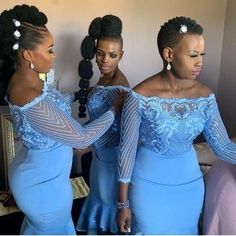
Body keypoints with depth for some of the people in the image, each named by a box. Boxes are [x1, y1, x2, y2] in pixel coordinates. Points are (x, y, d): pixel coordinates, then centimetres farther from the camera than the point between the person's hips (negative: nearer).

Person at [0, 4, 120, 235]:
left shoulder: (23, 80, -7)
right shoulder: (31, 98, -36)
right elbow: (81, 138, -29)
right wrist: (115, 109, -18)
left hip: (37, 173, 9)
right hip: (44, 183, -8)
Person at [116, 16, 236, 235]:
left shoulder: (205, 96, -8)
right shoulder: (140, 97, -21)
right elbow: (127, 150, -14)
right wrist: (123, 203, -8)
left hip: (190, 182, 4)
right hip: (148, 184, -3)